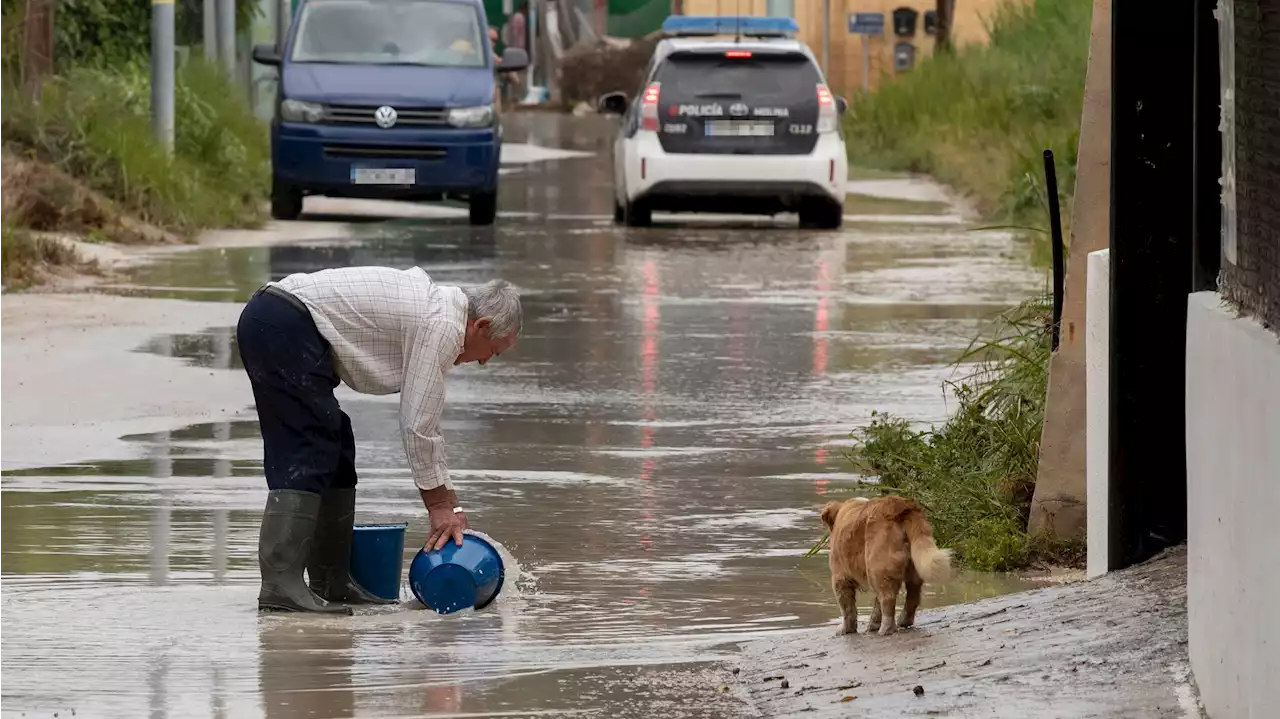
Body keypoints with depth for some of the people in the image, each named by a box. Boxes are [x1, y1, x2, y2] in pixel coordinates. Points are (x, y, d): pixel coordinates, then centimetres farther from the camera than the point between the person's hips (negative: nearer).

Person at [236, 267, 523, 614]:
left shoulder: (433, 303, 22)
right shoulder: (442, 325, -9)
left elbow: (423, 421, 29)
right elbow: (417, 424, -8)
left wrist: (450, 502, 30)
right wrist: (440, 504, 2)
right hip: (286, 328, -11)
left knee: (334, 449, 14)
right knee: (307, 454, -12)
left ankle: (330, 581, 16)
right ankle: (280, 583, -20)